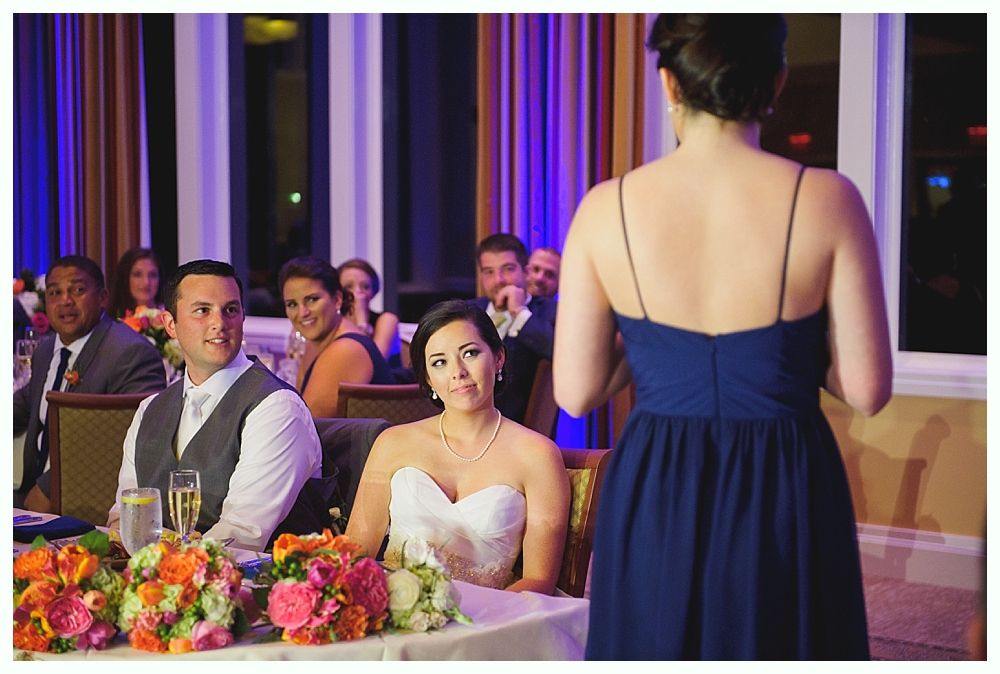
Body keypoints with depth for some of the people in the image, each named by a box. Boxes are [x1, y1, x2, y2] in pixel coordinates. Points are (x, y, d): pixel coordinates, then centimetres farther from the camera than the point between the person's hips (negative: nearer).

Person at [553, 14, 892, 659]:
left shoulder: (606, 207, -8)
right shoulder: (827, 200, -12)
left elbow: (576, 393, -4)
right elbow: (867, 388, -10)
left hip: (653, 497, 1)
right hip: (786, 495, -1)